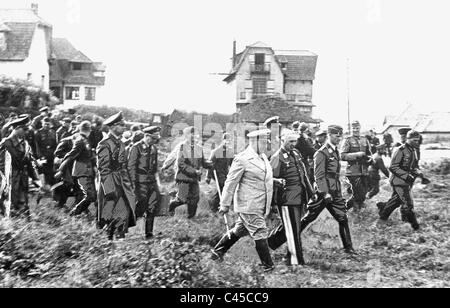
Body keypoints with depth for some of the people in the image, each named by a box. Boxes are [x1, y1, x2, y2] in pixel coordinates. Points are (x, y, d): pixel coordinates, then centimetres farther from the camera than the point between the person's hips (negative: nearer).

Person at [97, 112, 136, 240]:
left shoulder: (120, 143, 13)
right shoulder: (104, 144, -13)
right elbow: (102, 168, -15)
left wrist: (129, 184, 15)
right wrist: (109, 189, -18)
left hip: (122, 183, 8)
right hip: (111, 185, -8)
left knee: (125, 212, 3)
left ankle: (120, 239, 11)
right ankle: (109, 239, 8)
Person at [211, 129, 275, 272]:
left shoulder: (263, 157, 13)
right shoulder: (242, 159, -14)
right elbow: (231, 182, -12)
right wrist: (225, 204, -11)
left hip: (260, 206, 9)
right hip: (248, 206, -9)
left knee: (239, 231, 17)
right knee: (260, 234, -4)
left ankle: (217, 252, 31)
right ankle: (268, 266, 4)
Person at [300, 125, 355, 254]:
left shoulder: (336, 152, 14)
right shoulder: (321, 153, -12)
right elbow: (319, 175, -16)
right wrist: (325, 193, -23)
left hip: (336, 193, 7)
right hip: (324, 192, -7)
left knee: (343, 219, 1)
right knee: (308, 218, 3)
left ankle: (348, 247, 6)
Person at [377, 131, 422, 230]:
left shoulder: (414, 150, 10)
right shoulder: (400, 151, -18)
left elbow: (415, 166, 21)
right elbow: (393, 167, -19)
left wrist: (417, 172, -2)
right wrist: (406, 176, -24)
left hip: (407, 181, 9)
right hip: (399, 181, -9)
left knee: (396, 200, 18)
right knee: (408, 203, -7)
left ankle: (383, 215, 37)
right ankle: (414, 225, 2)